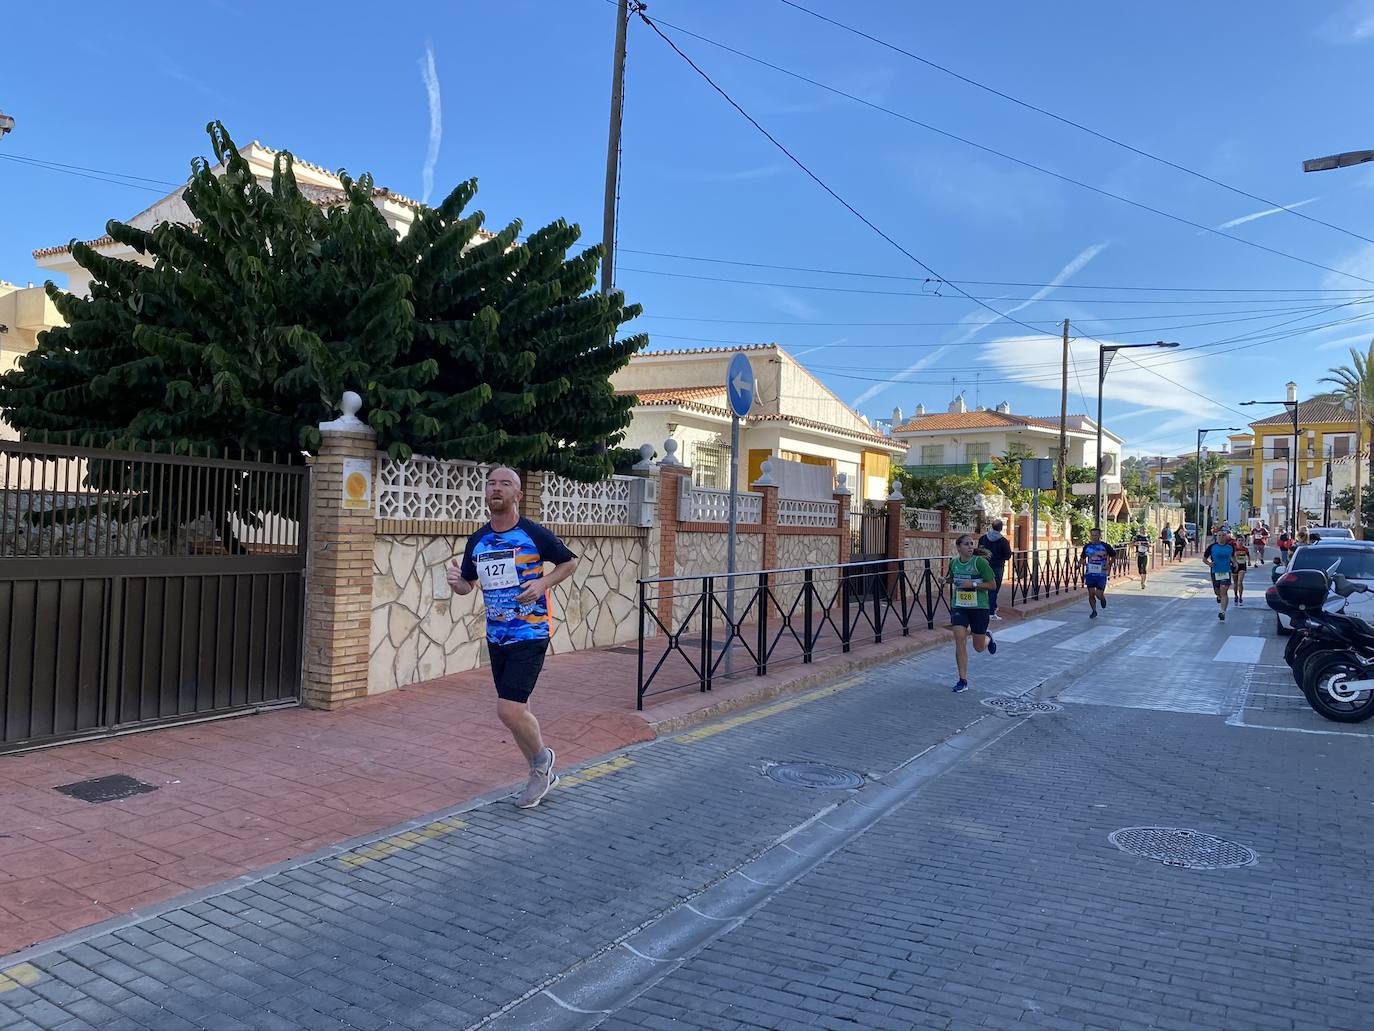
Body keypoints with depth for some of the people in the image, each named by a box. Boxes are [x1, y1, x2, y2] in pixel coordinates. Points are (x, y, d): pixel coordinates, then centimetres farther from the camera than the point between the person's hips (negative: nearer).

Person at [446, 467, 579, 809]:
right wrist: (455, 581, -9)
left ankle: (542, 757, 16)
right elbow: (467, 585, 15)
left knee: (509, 709, -14)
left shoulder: (534, 534, -11)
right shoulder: (477, 541, 5)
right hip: (496, 636, 6)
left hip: (530, 634, -6)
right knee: (515, 709, 13)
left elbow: (570, 562, 2)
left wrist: (543, 582, -15)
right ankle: (542, 774, 32)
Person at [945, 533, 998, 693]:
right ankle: (963, 681, -1)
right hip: (959, 607, 3)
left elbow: (993, 585, -12)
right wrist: (946, 579, 0)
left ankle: (988, 637, 48)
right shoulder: (953, 562, 0)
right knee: (960, 641, -11)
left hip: (979, 607, -3)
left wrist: (973, 584, -23)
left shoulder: (980, 562, -14)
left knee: (979, 647, 9)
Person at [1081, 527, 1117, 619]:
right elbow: (1083, 558, 17)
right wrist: (1084, 563, 0)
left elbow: (1113, 555, 9)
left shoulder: (1105, 546, -6)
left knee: (1099, 594, -3)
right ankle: (1093, 611, 19)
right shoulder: (1087, 546, 2)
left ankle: (1103, 599, 34)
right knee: (1091, 594, 2)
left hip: (1101, 574, -2)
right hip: (1090, 573, 2)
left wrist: (1109, 565, 2)